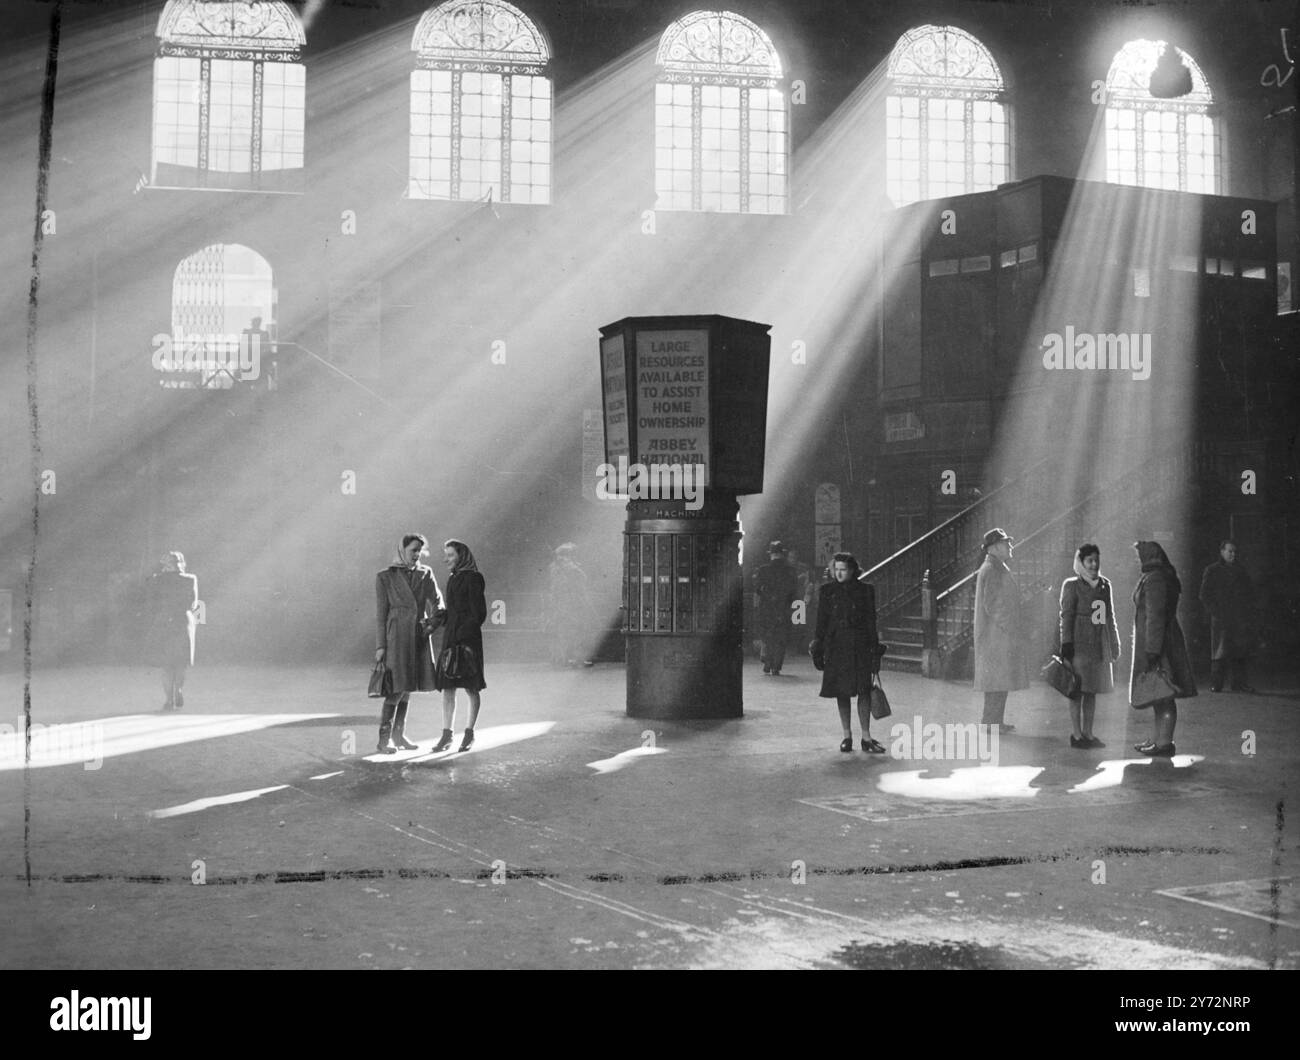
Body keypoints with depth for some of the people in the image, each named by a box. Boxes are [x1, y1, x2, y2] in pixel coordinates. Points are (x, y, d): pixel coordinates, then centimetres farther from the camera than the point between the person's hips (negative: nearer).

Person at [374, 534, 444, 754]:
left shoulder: (425, 574, 10)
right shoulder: (385, 577, 0)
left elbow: (437, 601, 1)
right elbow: (380, 613, 0)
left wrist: (434, 619, -20)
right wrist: (380, 645, -4)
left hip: (419, 636, 5)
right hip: (396, 634, -4)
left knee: (407, 688, 9)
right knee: (397, 687, -11)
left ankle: (399, 735, 18)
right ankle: (384, 738, -6)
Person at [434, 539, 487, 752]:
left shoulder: (472, 579, -8)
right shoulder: (452, 580, 15)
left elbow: (479, 613, -11)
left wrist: (464, 636, -16)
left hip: (467, 638, -7)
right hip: (450, 636, 7)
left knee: (471, 688, 2)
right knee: (447, 688, 3)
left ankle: (469, 733, 11)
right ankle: (447, 734, 4)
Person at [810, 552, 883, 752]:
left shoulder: (865, 591, 3)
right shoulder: (827, 591, 6)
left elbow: (871, 622, 4)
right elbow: (821, 622, 8)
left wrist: (875, 653, 0)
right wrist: (818, 651, 2)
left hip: (860, 647, -1)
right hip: (836, 647, 1)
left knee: (864, 691, -4)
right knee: (841, 692, 4)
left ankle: (866, 738, 3)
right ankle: (847, 736, 13)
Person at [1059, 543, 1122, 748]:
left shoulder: (1104, 585, 13)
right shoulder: (1072, 585, -3)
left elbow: (1109, 616, 19)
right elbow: (1066, 616, -6)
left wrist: (1114, 643, 16)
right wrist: (1067, 644, -12)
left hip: (1099, 645, 6)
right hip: (1080, 644, -6)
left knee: (1092, 690, 8)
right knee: (1078, 690, -4)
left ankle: (1088, 733, 14)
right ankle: (1077, 734, 0)